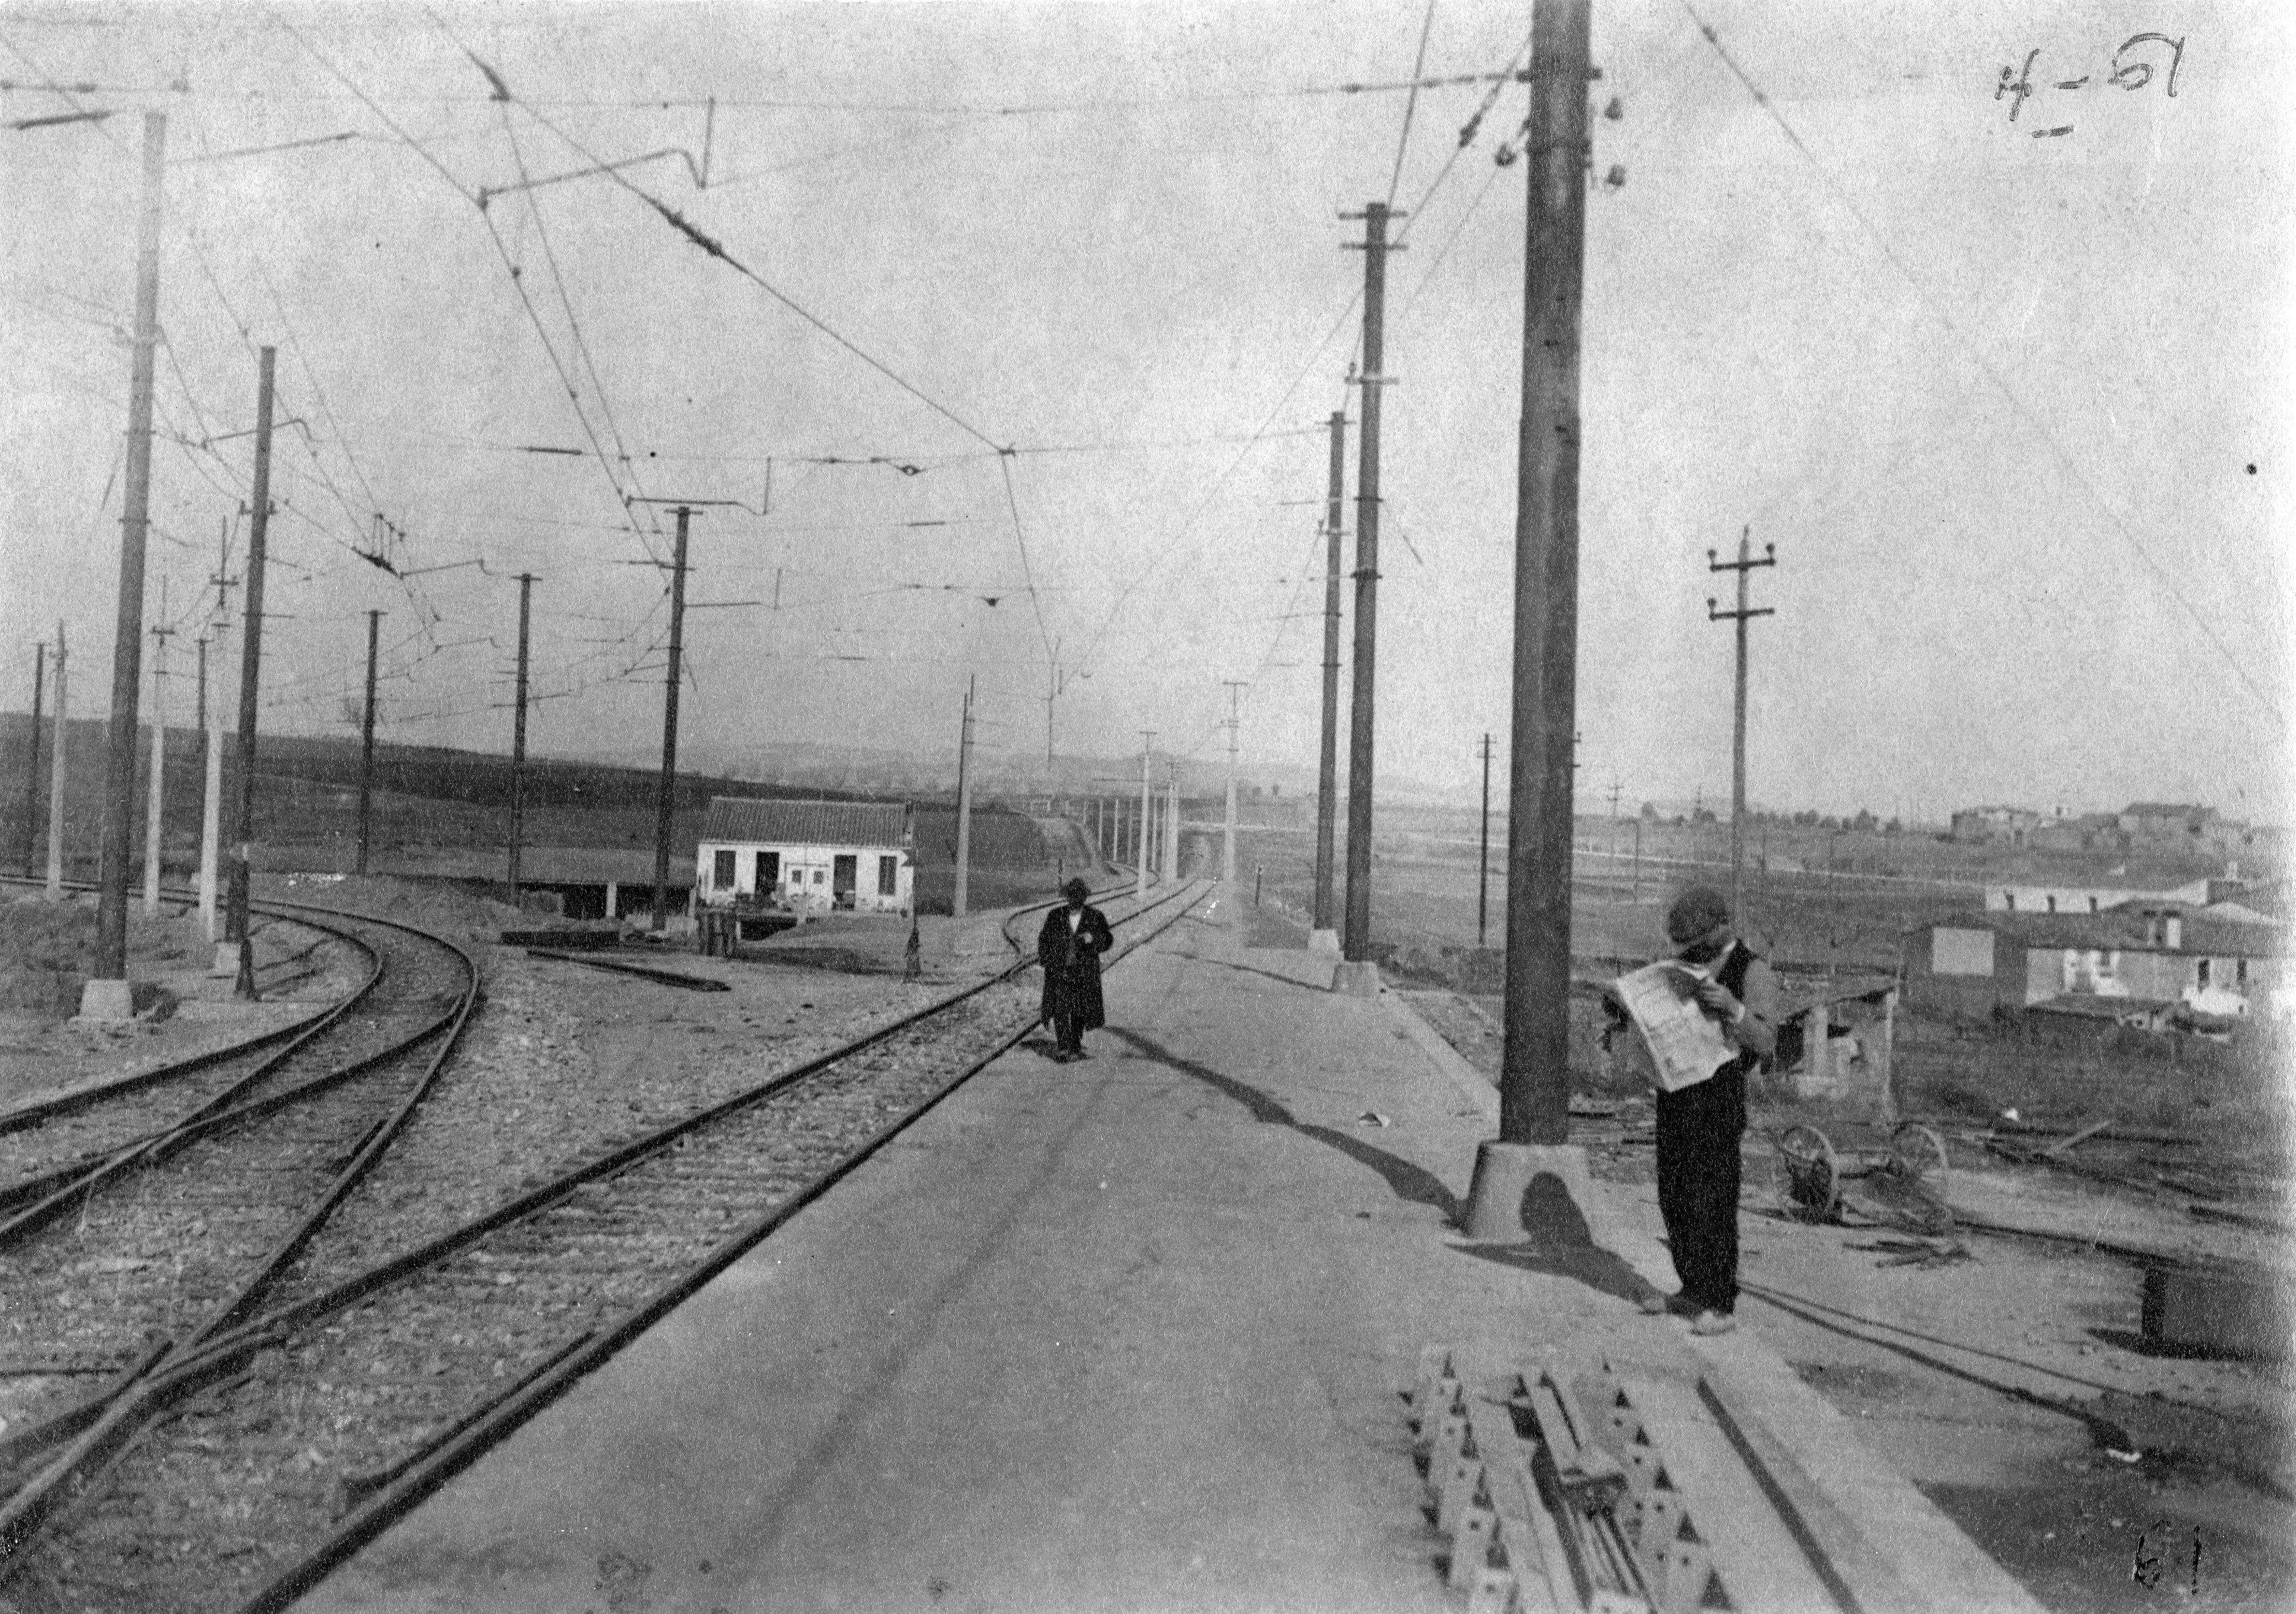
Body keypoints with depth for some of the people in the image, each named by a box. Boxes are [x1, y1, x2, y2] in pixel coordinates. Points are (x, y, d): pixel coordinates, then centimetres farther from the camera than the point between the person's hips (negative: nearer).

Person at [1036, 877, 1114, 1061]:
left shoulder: (1096, 917, 3)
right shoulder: (1055, 916, 6)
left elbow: (1108, 940, 4)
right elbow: (1044, 940, 14)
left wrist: (1094, 939, -16)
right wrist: (1045, 960, 1)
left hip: (1084, 974, 0)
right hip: (1059, 970, 0)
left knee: (1079, 1011, 6)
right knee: (1060, 1007, -13)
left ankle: (1075, 1047, 21)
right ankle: (1062, 1047, -14)